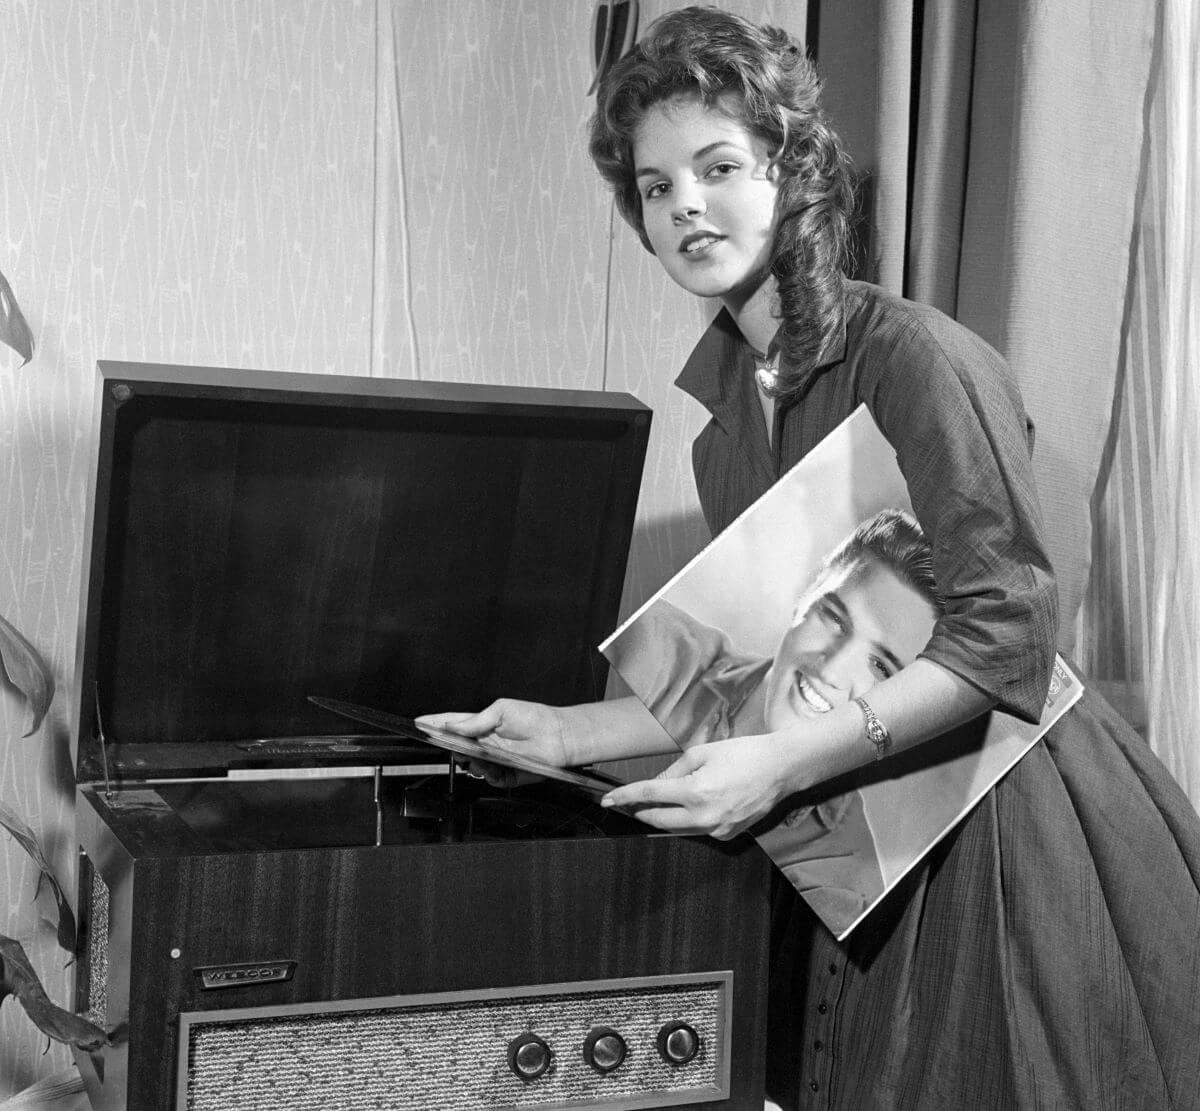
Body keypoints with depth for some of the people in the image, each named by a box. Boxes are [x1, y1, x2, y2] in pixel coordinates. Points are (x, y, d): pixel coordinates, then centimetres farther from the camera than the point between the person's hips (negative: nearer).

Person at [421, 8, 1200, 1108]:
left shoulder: (914, 355, -16)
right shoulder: (724, 424, 7)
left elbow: (1007, 629, -22)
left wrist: (784, 764, -29)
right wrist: (570, 733, 3)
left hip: (1010, 828, -6)